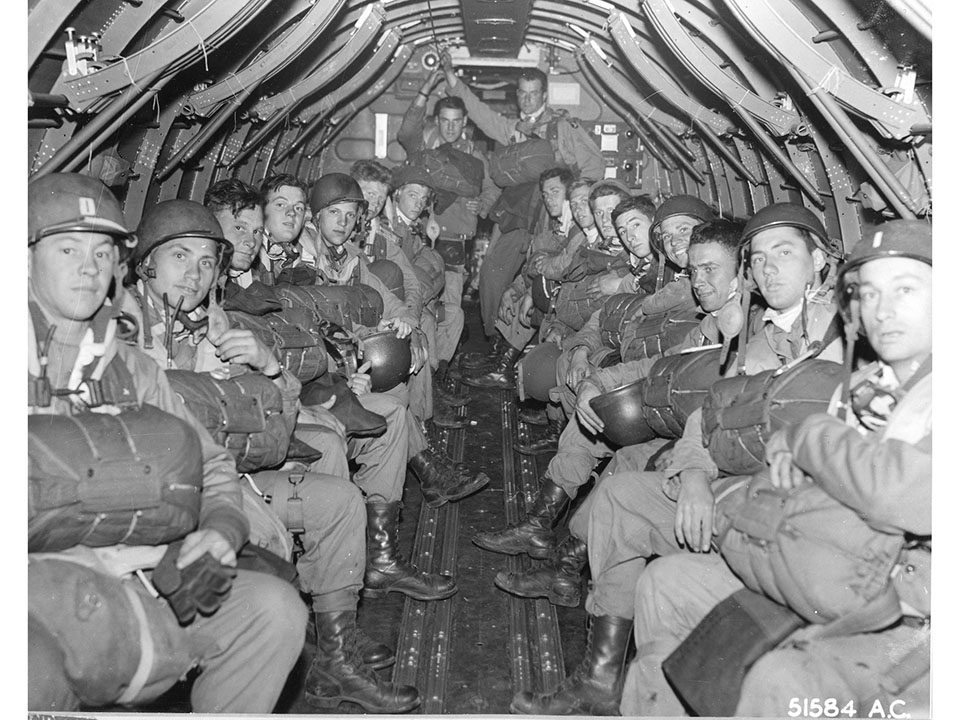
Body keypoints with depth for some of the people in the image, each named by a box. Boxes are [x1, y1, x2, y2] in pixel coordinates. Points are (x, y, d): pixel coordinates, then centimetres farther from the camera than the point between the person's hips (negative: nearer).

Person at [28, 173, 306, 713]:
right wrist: (90, 560, -18)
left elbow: (211, 465, 20)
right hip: (41, 593, -4)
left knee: (275, 608, -12)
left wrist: (219, 528, -3)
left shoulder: (131, 369, 15)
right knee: (37, 669, -37)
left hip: (131, 589, 5)